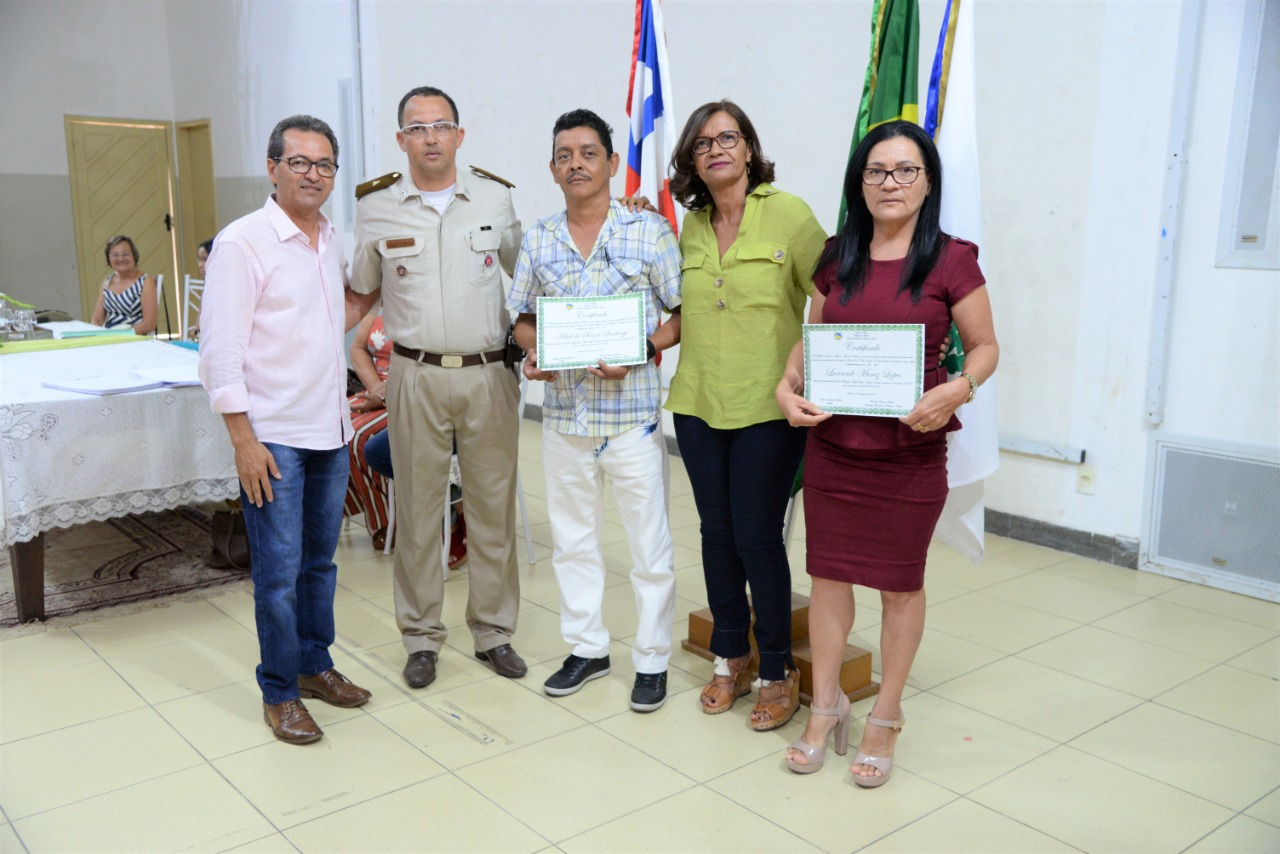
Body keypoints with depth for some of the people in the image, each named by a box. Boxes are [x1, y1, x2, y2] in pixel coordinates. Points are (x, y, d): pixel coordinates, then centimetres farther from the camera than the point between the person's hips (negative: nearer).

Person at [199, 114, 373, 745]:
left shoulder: (333, 241, 10)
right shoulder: (243, 242, -11)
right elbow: (221, 349, -14)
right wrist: (243, 440, -17)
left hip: (330, 431, 7)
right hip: (273, 435, -7)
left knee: (319, 561, 16)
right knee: (279, 572, 0)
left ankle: (314, 664, 32)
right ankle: (280, 693, 15)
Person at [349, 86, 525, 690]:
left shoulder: (496, 198, 5)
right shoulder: (377, 207, 4)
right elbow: (363, 291, 16)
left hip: (489, 373, 1)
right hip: (416, 375, 0)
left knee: (493, 504, 7)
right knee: (417, 506, 5)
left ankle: (493, 630, 21)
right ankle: (421, 635, 19)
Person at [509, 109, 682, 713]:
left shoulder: (650, 232, -4)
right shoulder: (538, 241, 7)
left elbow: (684, 316, -2)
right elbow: (524, 318, 15)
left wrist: (640, 349, -18)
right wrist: (532, 351, -6)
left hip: (632, 411, -4)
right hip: (564, 411, 4)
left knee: (649, 542, 4)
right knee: (572, 537, 15)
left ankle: (652, 659, 21)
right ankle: (587, 647, 32)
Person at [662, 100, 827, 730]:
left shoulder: (788, 214, -6)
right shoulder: (692, 227, 10)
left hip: (767, 407, -5)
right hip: (697, 404, 5)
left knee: (758, 538, -1)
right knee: (717, 534, 12)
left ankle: (778, 672, 19)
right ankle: (730, 660, 29)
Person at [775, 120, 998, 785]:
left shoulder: (951, 261, -5)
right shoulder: (837, 257, 6)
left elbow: (985, 346, -1)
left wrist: (958, 389, -20)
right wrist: (788, 385, -4)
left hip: (911, 449, -3)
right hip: (832, 441, 3)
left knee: (900, 582, 9)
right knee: (829, 573, 10)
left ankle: (886, 716, 27)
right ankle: (826, 706, 28)